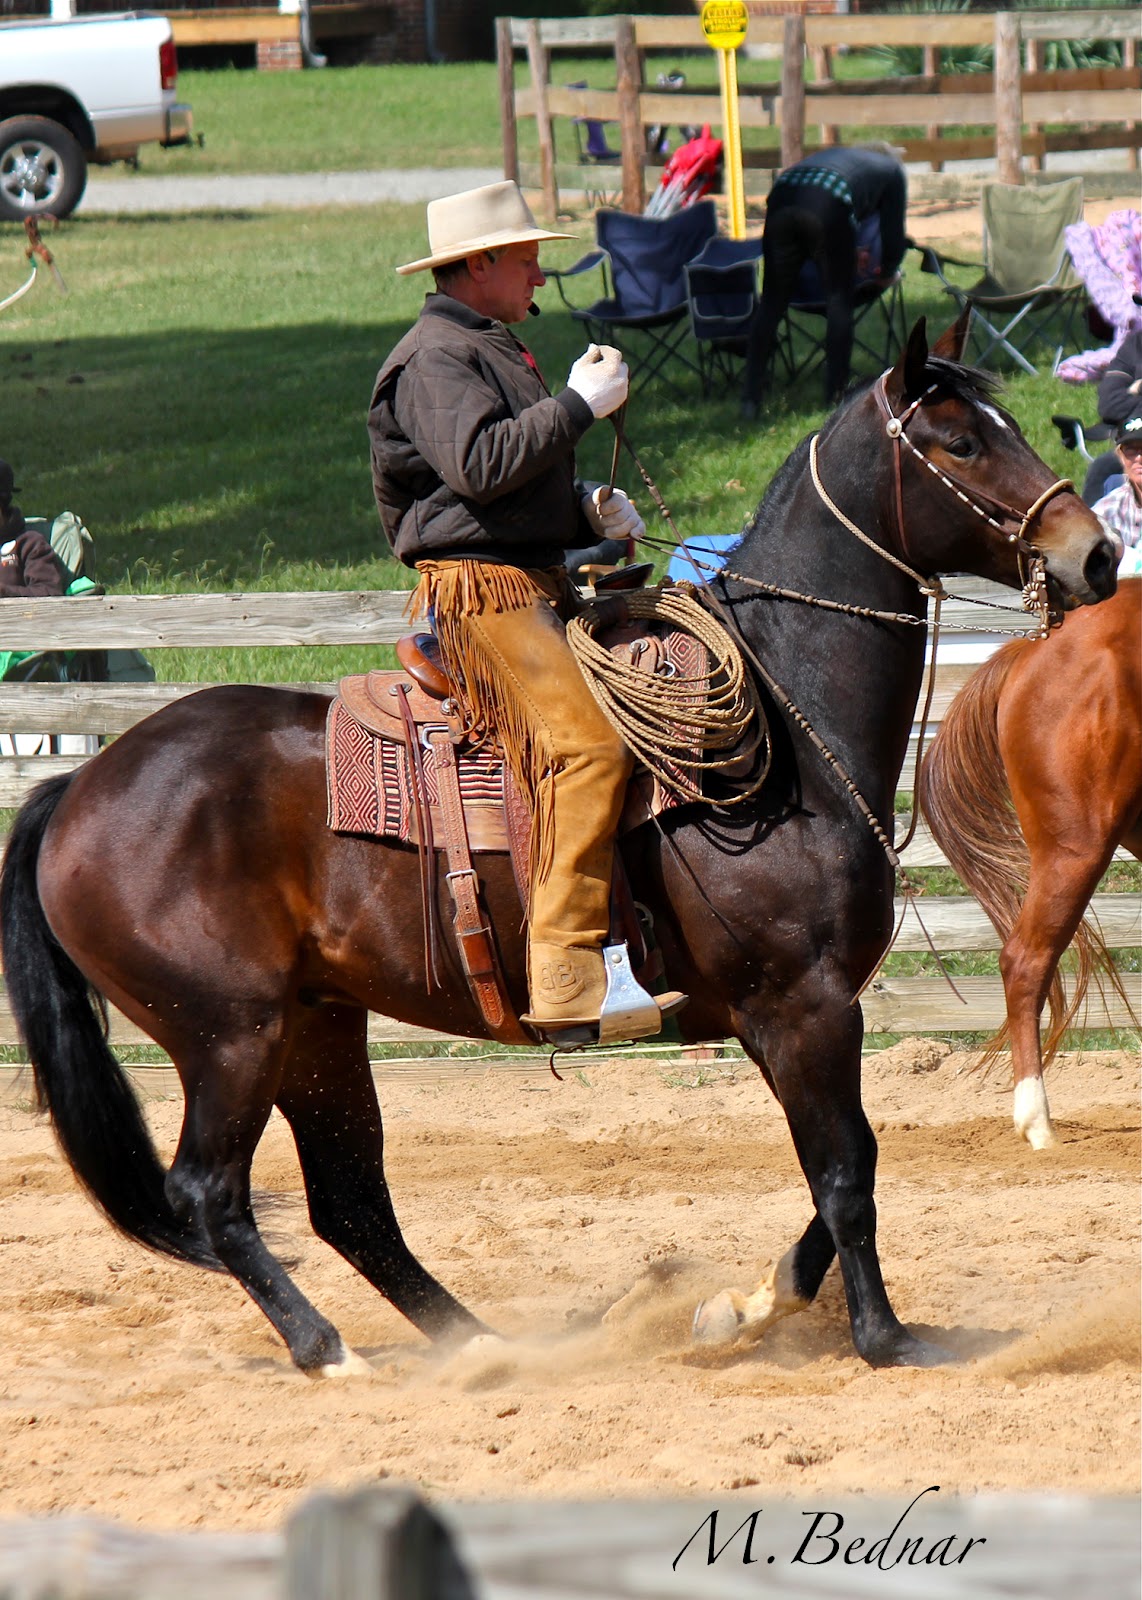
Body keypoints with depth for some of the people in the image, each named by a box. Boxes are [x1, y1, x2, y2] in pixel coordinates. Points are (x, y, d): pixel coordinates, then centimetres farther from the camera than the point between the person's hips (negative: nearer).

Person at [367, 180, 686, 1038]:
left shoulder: (494, 350, 25)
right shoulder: (435, 358, -8)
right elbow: (480, 463, -24)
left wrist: (590, 511, 15)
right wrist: (579, 403, -15)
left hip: (540, 586, 11)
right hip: (479, 589, -11)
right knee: (586, 744, -26)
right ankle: (566, 975, -34)